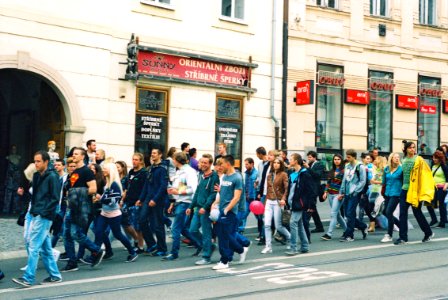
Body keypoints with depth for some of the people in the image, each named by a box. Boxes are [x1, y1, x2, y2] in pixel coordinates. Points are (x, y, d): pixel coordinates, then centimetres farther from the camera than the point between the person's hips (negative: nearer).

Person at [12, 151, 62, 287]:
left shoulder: (52, 177, -9)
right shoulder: (36, 176, 14)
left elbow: (55, 198, -12)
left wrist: (43, 212, -15)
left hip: (43, 217, -8)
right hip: (35, 216, 8)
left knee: (33, 247, -9)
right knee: (45, 248, 11)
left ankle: (28, 278, -6)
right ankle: (55, 275, 18)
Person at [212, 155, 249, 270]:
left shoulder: (237, 178, -10)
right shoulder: (224, 177, 14)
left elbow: (236, 197, -14)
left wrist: (226, 209, -20)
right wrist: (215, 203, 4)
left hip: (230, 212, -8)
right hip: (221, 211, 8)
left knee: (226, 237, -5)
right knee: (221, 236, 9)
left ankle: (224, 261, 4)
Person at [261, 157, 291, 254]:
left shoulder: (283, 174, -3)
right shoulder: (269, 175, 14)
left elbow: (287, 188, -11)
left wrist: (283, 199, -24)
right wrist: (266, 201, 15)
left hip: (278, 202, -5)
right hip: (269, 202, 5)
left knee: (278, 226, -2)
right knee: (267, 224, -5)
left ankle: (289, 238, 26)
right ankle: (268, 247, 1)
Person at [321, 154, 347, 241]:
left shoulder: (343, 171, -6)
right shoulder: (332, 170, 14)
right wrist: (325, 192, 10)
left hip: (338, 195, -7)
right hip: (330, 194, 7)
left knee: (333, 214, -12)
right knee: (337, 214, 12)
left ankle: (329, 234, -13)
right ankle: (347, 230, 26)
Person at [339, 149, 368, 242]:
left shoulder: (360, 167, -6)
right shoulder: (347, 166, 14)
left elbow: (363, 181, -8)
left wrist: (355, 191, -14)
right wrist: (342, 192, 14)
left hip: (354, 194, -7)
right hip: (347, 194, 7)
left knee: (350, 214, -8)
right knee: (348, 214, 7)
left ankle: (348, 235, -2)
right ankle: (363, 227, 26)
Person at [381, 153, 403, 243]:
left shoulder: (401, 169, -6)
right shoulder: (386, 169, 8)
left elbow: (404, 181, -6)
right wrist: (383, 192, 16)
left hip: (396, 194, -6)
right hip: (387, 194, 6)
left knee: (389, 212, -13)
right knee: (386, 213, 9)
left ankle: (389, 235, -5)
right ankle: (401, 226, 30)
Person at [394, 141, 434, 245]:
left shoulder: (418, 160, -5)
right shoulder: (404, 160, 10)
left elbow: (426, 174, -7)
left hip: (415, 190, -5)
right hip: (405, 189, 5)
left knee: (417, 212, 3)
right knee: (402, 213, -2)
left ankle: (428, 233, 24)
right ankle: (403, 237, 1)